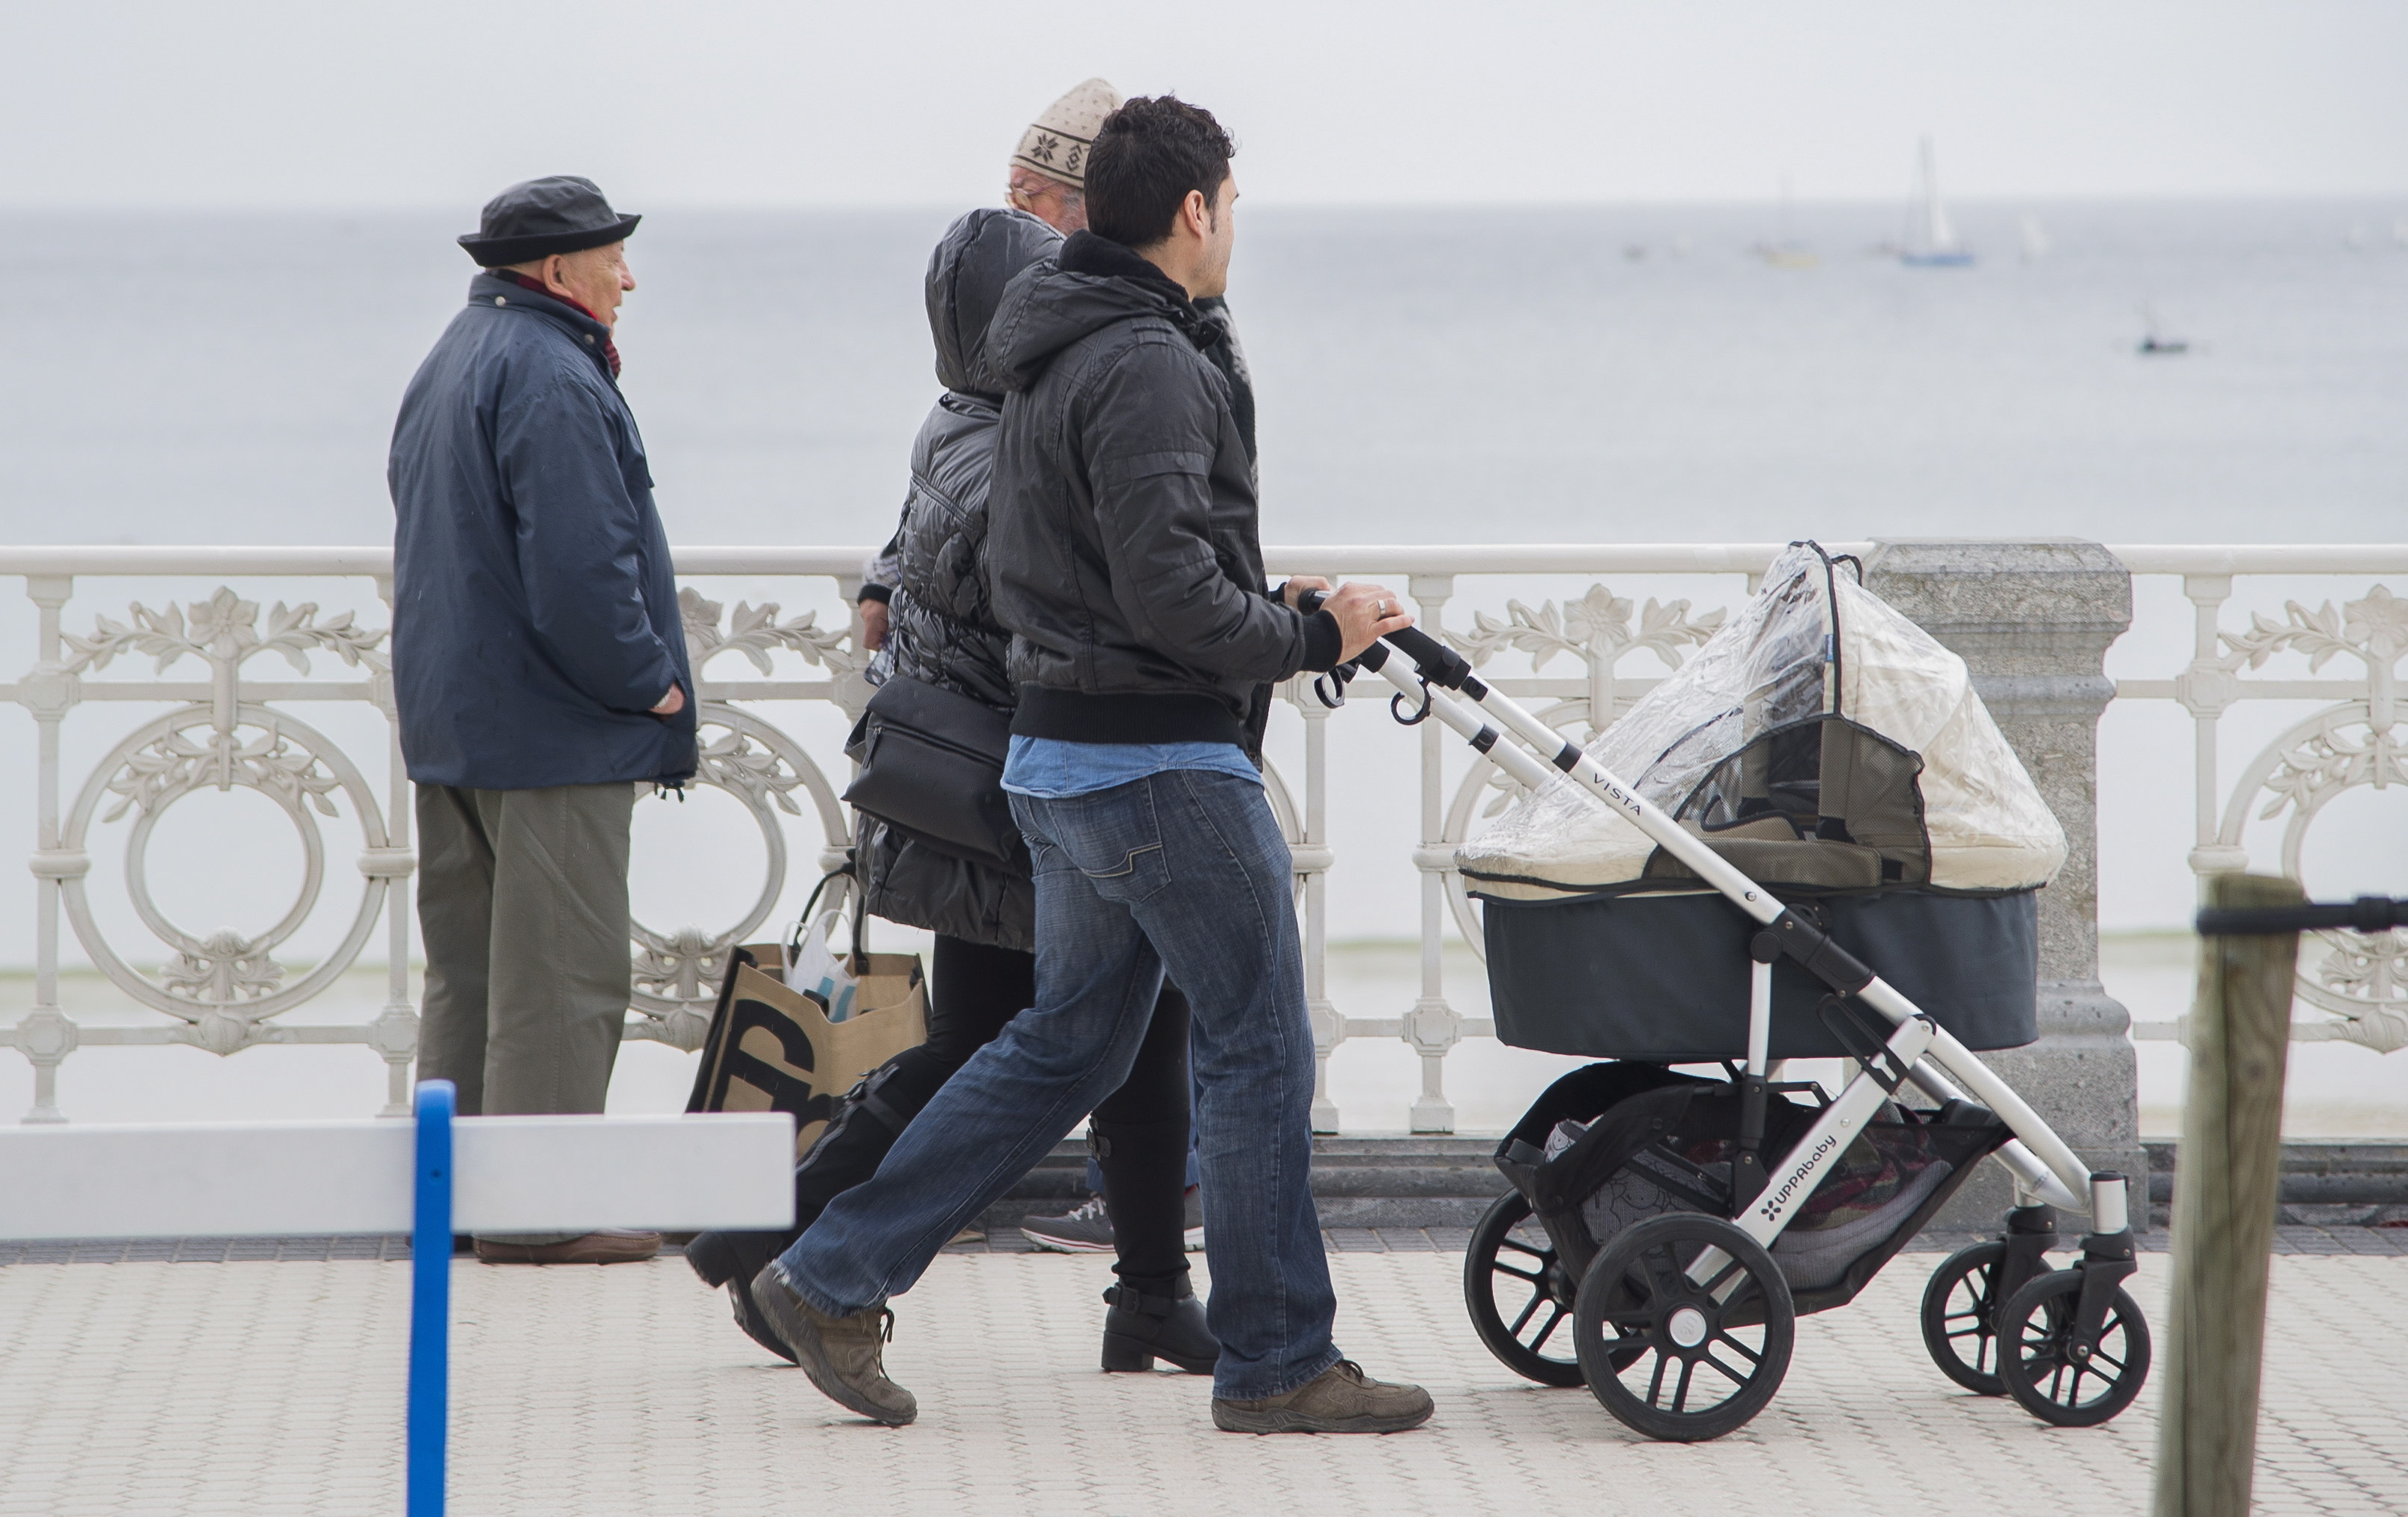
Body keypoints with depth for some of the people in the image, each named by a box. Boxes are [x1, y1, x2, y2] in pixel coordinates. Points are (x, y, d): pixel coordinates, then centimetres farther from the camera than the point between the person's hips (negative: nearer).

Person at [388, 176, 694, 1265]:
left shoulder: (450, 366, 17)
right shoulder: (549, 379, -17)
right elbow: (579, 565, -25)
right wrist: (647, 680, -12)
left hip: (449, 717, 10)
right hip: (552, 728, -10)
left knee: (469, 964, 14)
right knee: (558, 973, -6)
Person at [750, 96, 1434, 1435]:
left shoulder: (1059, 356, 15)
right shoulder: (1146, 366, -17)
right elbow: (1168, 593, -24)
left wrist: (1261, 606, 17)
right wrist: (1310, 637, -11)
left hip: (1062, 760, 10)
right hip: (1163, 761, -10)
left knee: (1066, 1047, 16)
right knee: (1261, 1055, 0)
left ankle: (834, 1277, 14)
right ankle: (1279, 1364, 6)